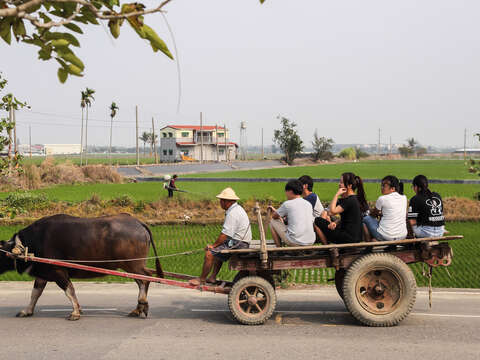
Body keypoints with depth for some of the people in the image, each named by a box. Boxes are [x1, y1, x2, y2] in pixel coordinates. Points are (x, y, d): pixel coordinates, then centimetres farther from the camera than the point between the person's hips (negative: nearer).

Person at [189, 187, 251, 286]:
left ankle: (201, 279, 2)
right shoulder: (237, 208, 14)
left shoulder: (232, 213, -19)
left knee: (209, 253, -10)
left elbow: (225, 235, -22)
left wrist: (213, 245, -10)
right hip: (241, 242, 11)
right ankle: (212, 277, 27)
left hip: (237, 244, -11)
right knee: (217, 251, 28)